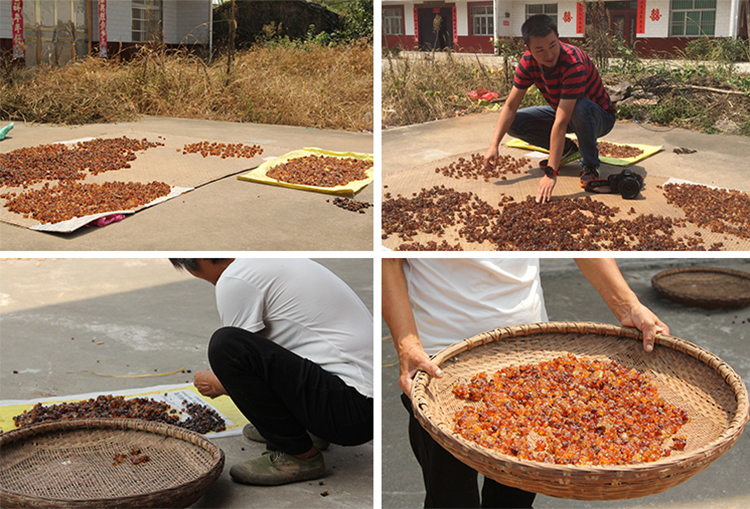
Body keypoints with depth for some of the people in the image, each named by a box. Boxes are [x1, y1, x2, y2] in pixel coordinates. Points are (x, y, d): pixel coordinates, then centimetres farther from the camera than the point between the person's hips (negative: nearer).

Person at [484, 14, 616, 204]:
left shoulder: (574, 62, -37)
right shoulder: (528, 62, -17)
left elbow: (561, 122, -42)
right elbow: (510, 106, -11)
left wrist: (551, 173, -44)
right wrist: (494, 145, -25)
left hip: (599, 117, -6)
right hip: (563, 112, 6)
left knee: (580, 107, -41)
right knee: (515, 123, -12)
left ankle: (590, 164, -14)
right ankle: (567, 150, 9)